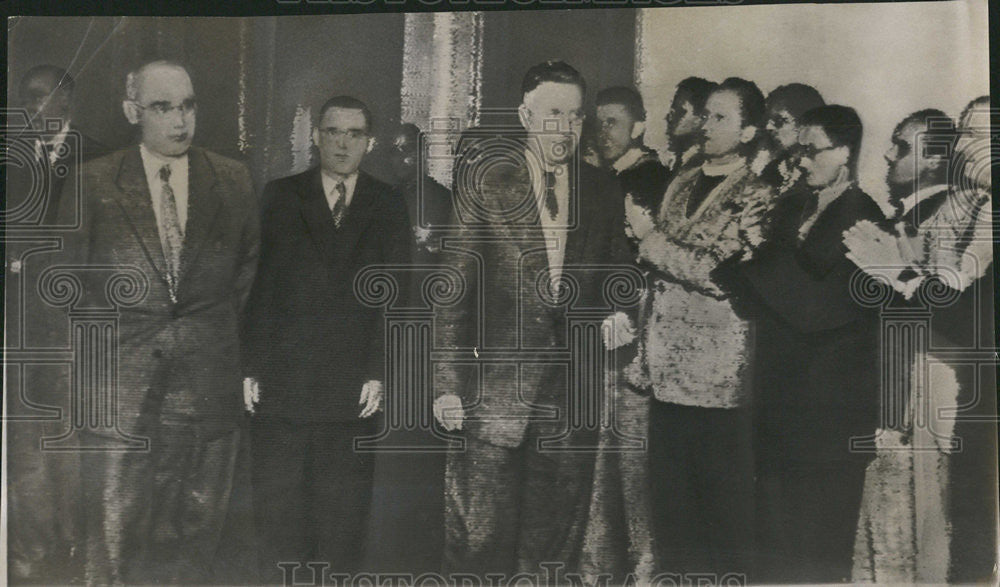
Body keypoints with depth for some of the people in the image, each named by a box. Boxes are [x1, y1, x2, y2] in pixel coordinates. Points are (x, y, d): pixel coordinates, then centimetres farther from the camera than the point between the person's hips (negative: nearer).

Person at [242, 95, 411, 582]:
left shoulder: (387, 207, 9)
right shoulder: (278, 199, 7)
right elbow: (254, 289, 2)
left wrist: (379, 373, -4)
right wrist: (250, 369, -4)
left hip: (353, 388, 1)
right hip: (281, 382, 0)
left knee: (344, 508, 6)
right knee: (278, 504, 4)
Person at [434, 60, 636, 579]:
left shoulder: (603, 192, 10)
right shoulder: (486, 182, 0)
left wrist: (617, 314, -2)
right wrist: (447, 383, -7)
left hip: (576, 385, 3)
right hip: (497, 384, -3)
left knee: (555, 540, 11)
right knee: (480, 540, -1)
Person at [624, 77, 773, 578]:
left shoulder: (756, 196, -6)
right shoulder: (682, 183, 14)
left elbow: (718, 271, -14)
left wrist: (649, 239, -8)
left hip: (717, 365, -6)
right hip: (667, 359, 6)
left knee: (723, 493, 4)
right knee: (668, 488, 13)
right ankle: (673, 572, 27)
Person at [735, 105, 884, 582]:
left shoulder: (864, 220, -10)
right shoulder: (790, 208, 11)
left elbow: (817, 308, -18)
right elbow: (757, 297, 9)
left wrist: (758, 258, -17)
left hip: (830, 405, -6)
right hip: (778, 395, 7)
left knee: (820, 548, 5)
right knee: (773, 543, 14)